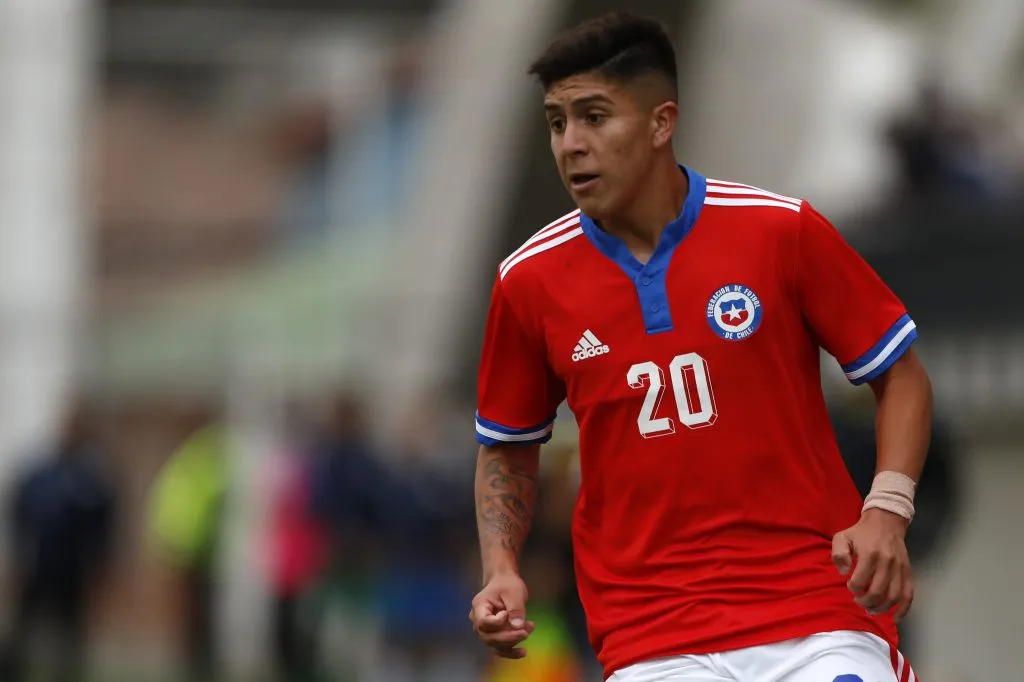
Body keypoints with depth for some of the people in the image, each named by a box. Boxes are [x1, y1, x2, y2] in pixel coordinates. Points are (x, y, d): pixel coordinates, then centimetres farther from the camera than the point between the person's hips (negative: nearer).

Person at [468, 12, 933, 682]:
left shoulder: (782, 230, -3)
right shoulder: (529, 280, 3)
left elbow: (902, 375, 5)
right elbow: (509, 449, 16)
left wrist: (886, 513, -10)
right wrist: (501, 571, 0)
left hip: (816, 612, -1)